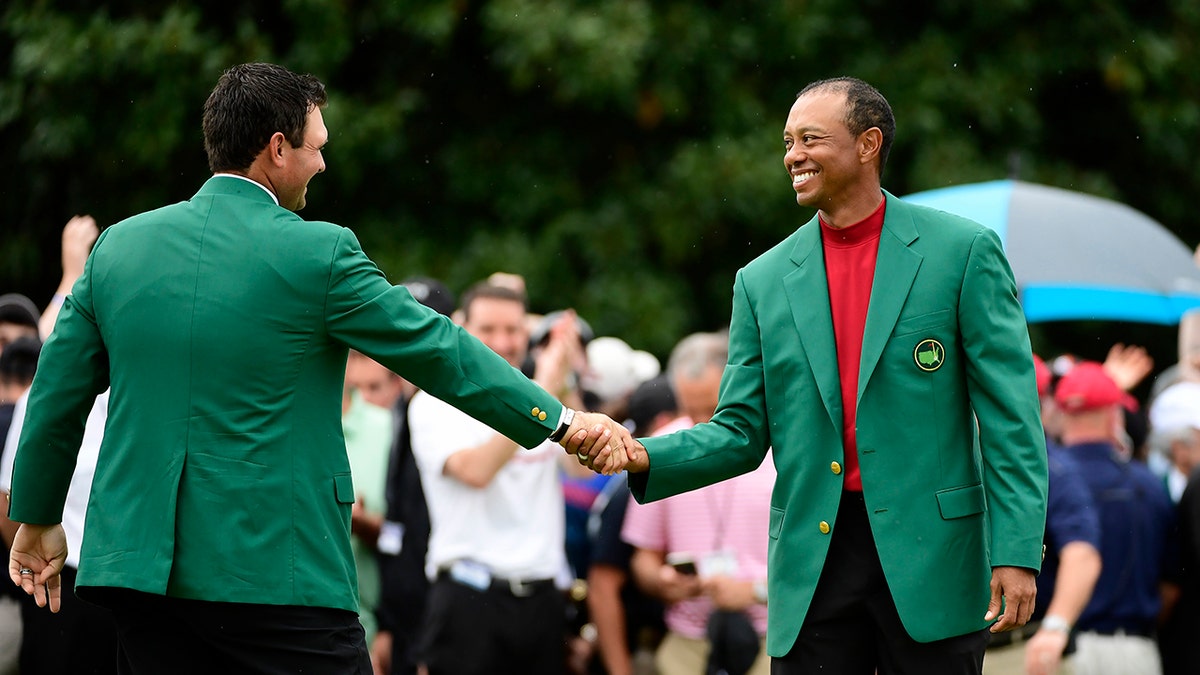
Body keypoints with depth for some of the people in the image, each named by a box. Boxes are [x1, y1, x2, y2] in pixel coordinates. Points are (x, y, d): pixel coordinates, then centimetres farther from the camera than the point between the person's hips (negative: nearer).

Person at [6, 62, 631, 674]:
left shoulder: (119, 244, 6)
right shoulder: (317, 254, -8)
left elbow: (56, 395, 13)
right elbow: (438, 349, -1)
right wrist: (561, 421, 9)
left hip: (141, 562, 5)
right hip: (279, 570, -5)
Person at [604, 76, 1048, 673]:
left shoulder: (962, 251, 1)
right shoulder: (763, 281, 11)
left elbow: (1009, 413, -3)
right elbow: (741, 434, 10)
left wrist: (1017, 552, -11)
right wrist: (644, 459, -9)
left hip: (930, 556, -3)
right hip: (813, 565, 3)